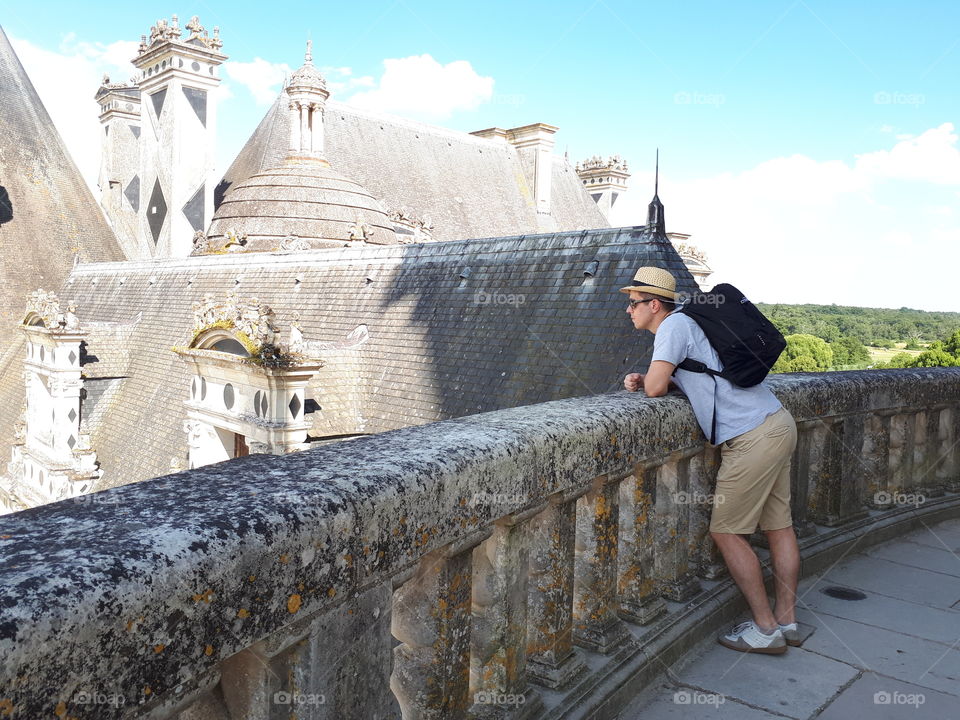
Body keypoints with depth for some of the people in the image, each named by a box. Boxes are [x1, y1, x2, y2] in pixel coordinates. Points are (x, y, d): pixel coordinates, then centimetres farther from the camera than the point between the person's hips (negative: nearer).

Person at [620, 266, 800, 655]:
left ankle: (766, 629, 10)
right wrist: (641, 379, 6)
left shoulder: (675, 324, -11)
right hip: (778, 423, 10)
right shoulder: (685, 323, 17)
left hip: (752, 438, -10)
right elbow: (684, 378, 23)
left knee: (727, 532, 1)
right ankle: (786, 621, 25)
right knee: (779, 526, 14)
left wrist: (647, 379, 7)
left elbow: (655, 388, -16)